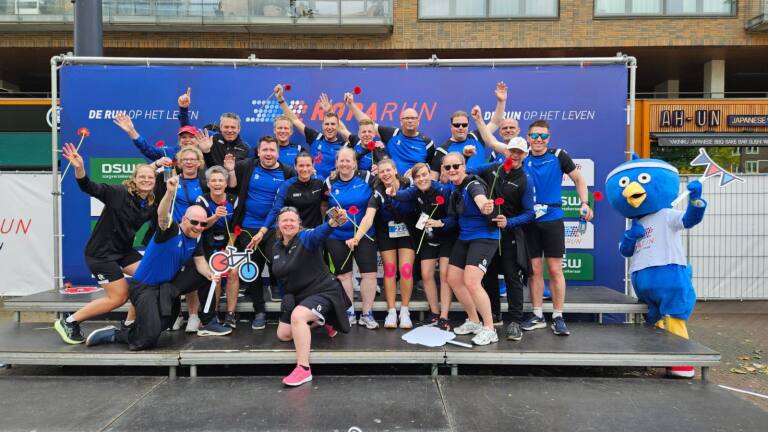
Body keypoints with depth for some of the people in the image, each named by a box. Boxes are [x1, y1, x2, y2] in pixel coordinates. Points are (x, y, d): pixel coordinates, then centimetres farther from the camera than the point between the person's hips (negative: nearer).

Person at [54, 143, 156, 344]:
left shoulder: (151, 205, 0)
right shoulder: (119, 192, -17)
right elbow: (89, 188, -27)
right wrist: (79, 168, -45)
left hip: (124, 250, 7)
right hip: (101, 251, -7)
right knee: (119, 296, -6)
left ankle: (130, 324, 14)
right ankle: (68, 322, 13)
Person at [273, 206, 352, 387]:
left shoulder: (306, 237, -20)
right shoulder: (276, 247, 3)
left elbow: (319, 232, -45)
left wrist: (334, 222, -67)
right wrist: (287, 295, 7)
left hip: (324, 291, -9)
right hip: (298, 296, 9)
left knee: (298, 316, -36)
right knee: (283, 335, 15)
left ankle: (303, 369, -27)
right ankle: (323, 320, 34)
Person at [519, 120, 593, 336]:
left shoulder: (558, 156, 1)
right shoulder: (522, 159, 5)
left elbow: (579, 180, 6)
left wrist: (585, 203, -4)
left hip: (552, 219, -1)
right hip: (530, 221, 2)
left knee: (555, 269, 0)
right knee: (535, 269, 6)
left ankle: (558, 317, 11)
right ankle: (537, 316, 17)